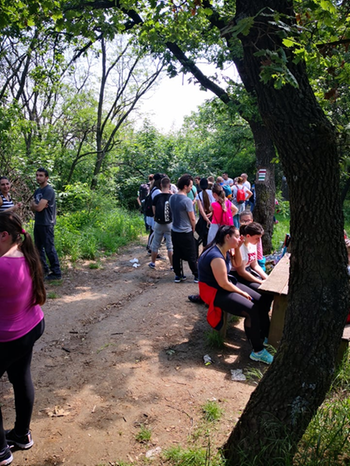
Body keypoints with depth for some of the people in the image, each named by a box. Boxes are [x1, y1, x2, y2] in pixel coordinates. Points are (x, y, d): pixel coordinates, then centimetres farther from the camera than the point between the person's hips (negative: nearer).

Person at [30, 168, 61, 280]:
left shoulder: (48, 190, -14)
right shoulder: (37, 191, 15)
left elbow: (39, 207, -21)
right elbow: (32, 207, 11)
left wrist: (34, 205, 0)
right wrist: (36, 205, -10)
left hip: (46, 224, -9)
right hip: (38, 223, 9)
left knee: (49, 249, -7)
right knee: (38, 248, 15)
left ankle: (56, 273, -1)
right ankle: (44, 269, 27)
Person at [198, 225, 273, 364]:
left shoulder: (226, 250, 1)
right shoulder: (216, 256, -28)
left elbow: (237, 264, 18)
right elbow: (223, 284, -25)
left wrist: (238, 248, 0)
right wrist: (242, 293, -11)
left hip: (225, 285, 10)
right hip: (214, 291, -10)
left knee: (259, 301, 3)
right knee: (252, 310, -21)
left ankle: (258, 336, 18)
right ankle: (258, 351, -7)